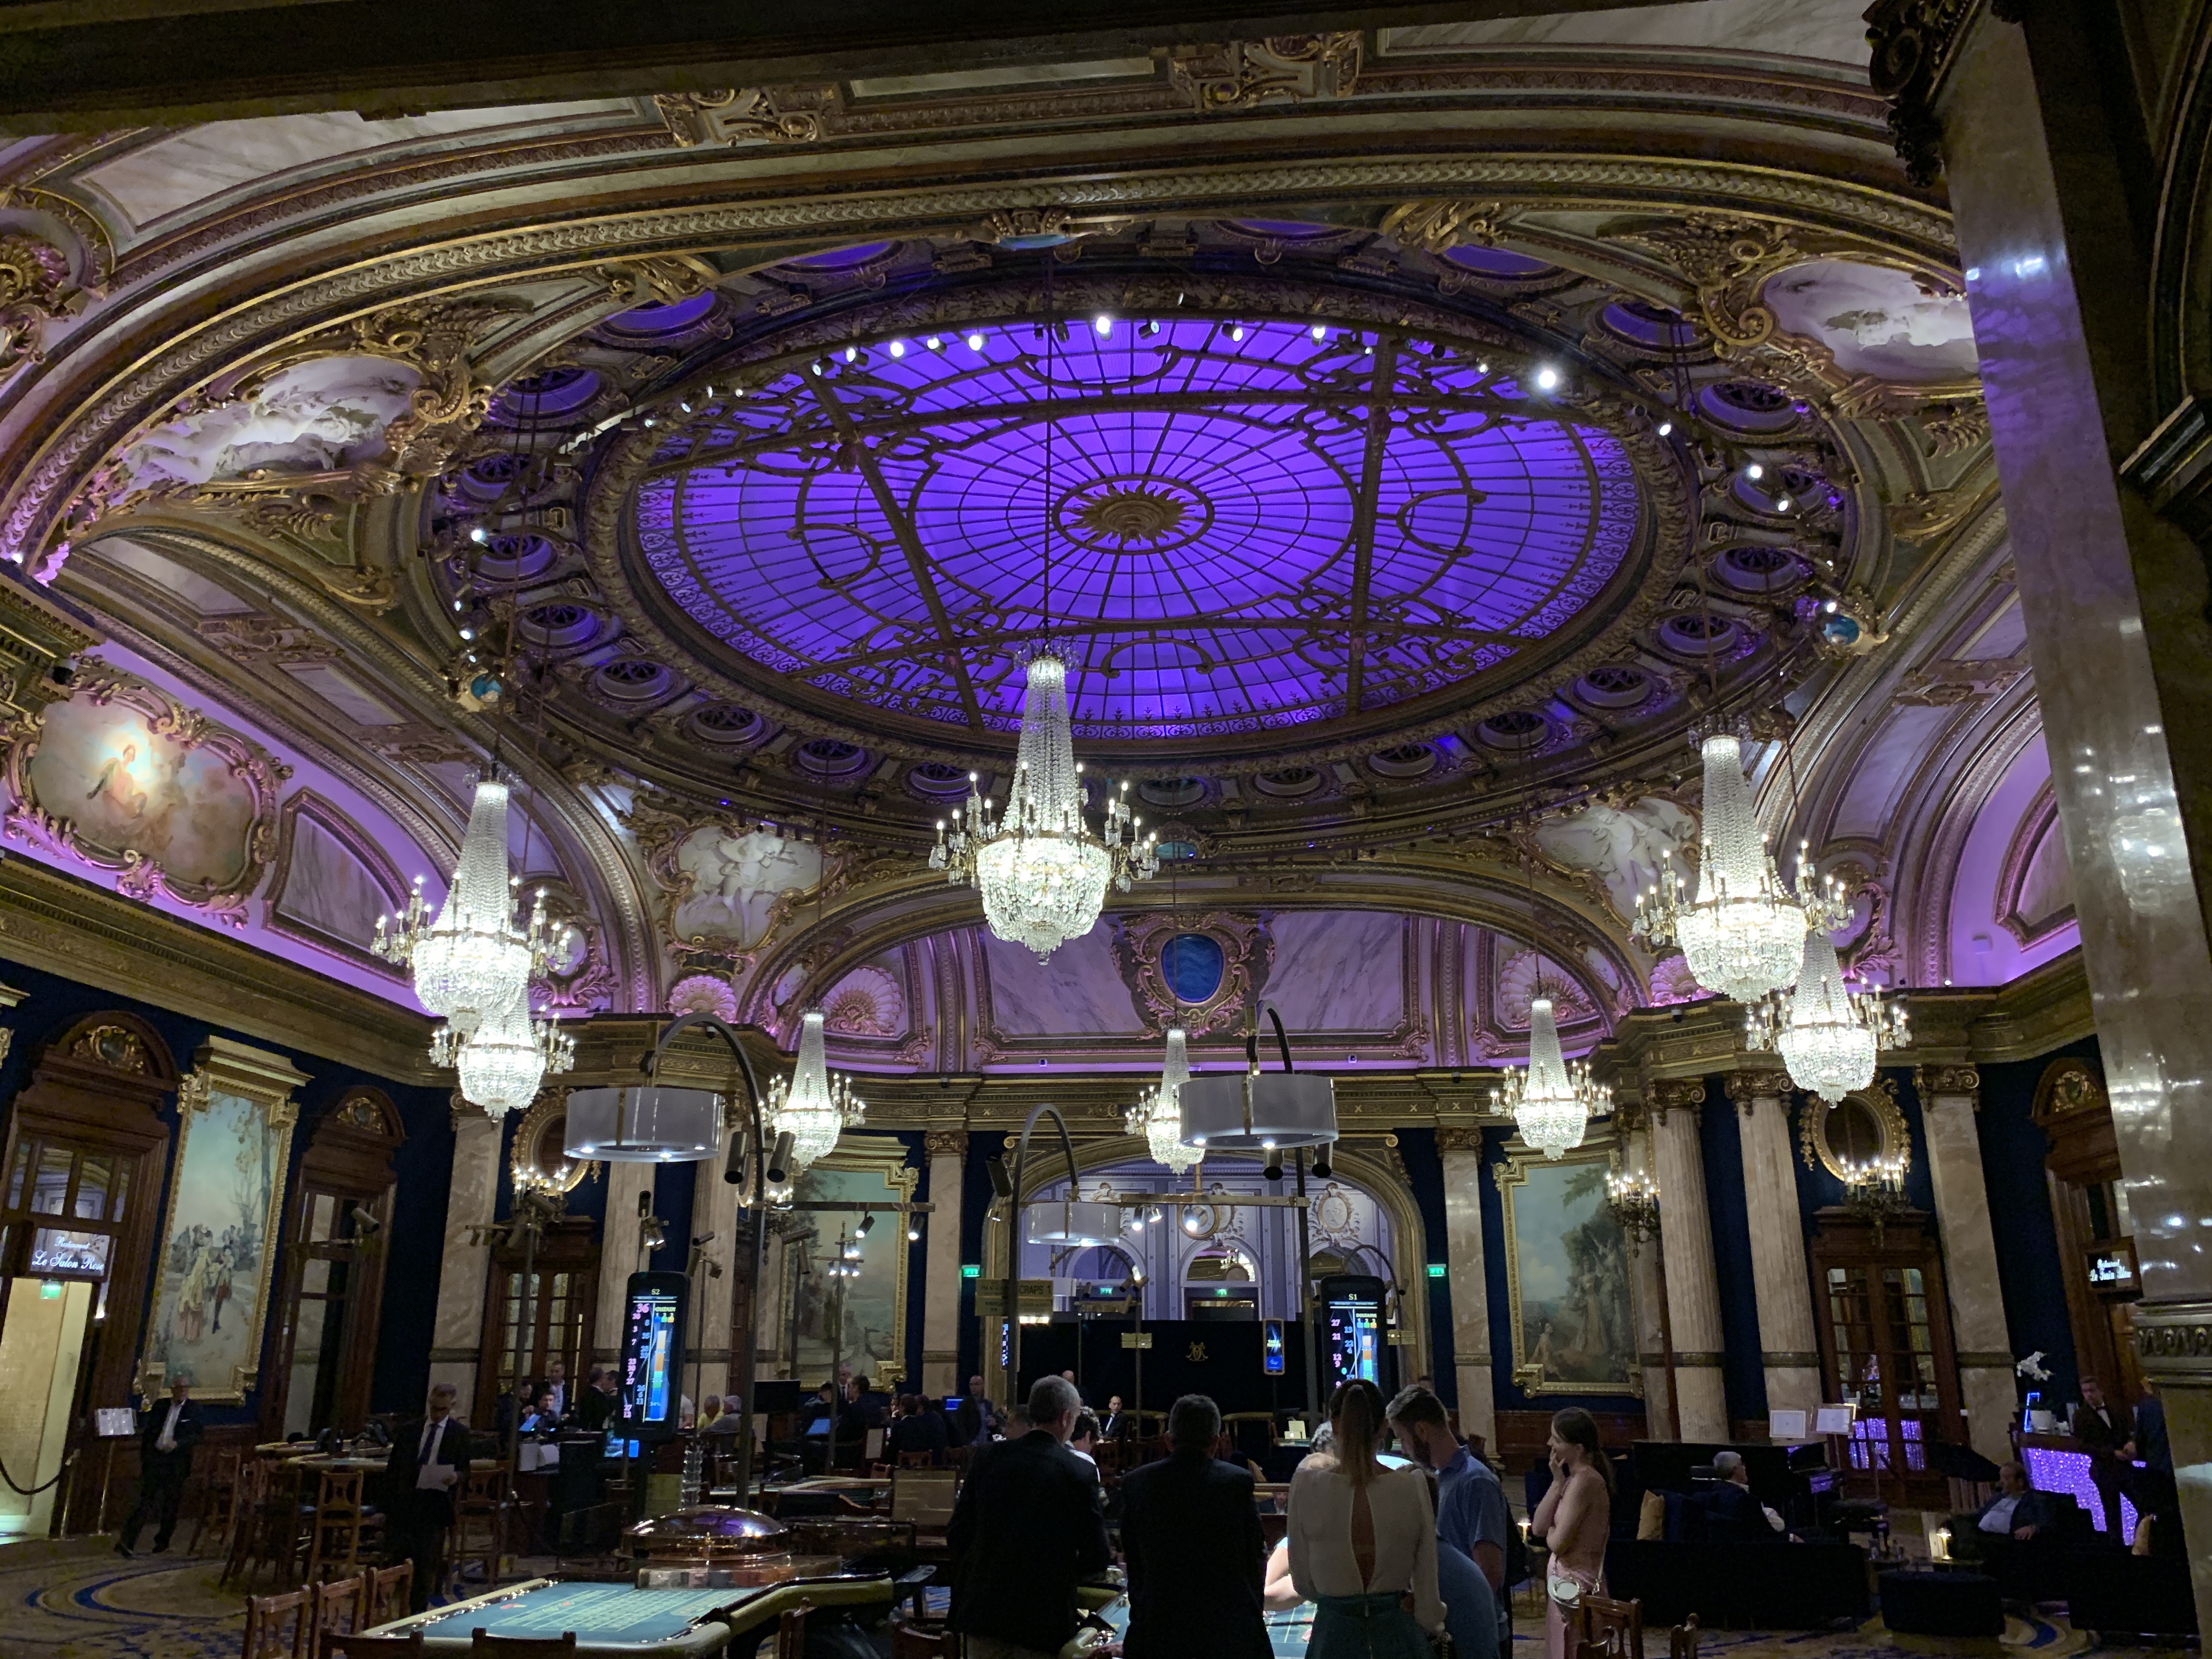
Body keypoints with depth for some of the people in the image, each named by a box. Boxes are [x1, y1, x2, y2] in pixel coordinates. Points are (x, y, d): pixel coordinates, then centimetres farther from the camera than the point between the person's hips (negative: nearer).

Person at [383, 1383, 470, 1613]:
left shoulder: (459, 1433, 3)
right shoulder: (409, 1430, 8)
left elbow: (465, 1469, 6)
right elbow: (393, 1469, 11)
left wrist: (456, 1477, -17)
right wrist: (389, 1503, 3)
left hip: (435, 1504, -2)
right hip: (404, 1502, 2)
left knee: (427, 1564, 0)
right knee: (395, 1558, -1)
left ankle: (417, 1611, 12)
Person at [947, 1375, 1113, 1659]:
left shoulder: (989, 1457, -1)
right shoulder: (1079, 1473, -12)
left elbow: (956, 1534, 2)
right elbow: (1098, 1557, -8)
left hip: (981, 1611, 4)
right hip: (1041, 1618, -4)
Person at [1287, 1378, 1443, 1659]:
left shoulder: (1306, 1485, -11)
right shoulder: (1413, 1486, -10)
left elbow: (1303, 1583, -1)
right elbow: (1427, 1592, -4)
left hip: (1334, 1635, -1)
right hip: (1399, 1634, 1)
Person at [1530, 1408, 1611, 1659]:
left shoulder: (1583, 1480, -21)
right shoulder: (1577, 1476, 9)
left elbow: (1557, 1542, -23)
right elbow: (1538, 1526, 3)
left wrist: (1550, 1532, -1)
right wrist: (1558, 1482, -4)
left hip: (1574, 1586, -10)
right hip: (1569, 1581, 10)